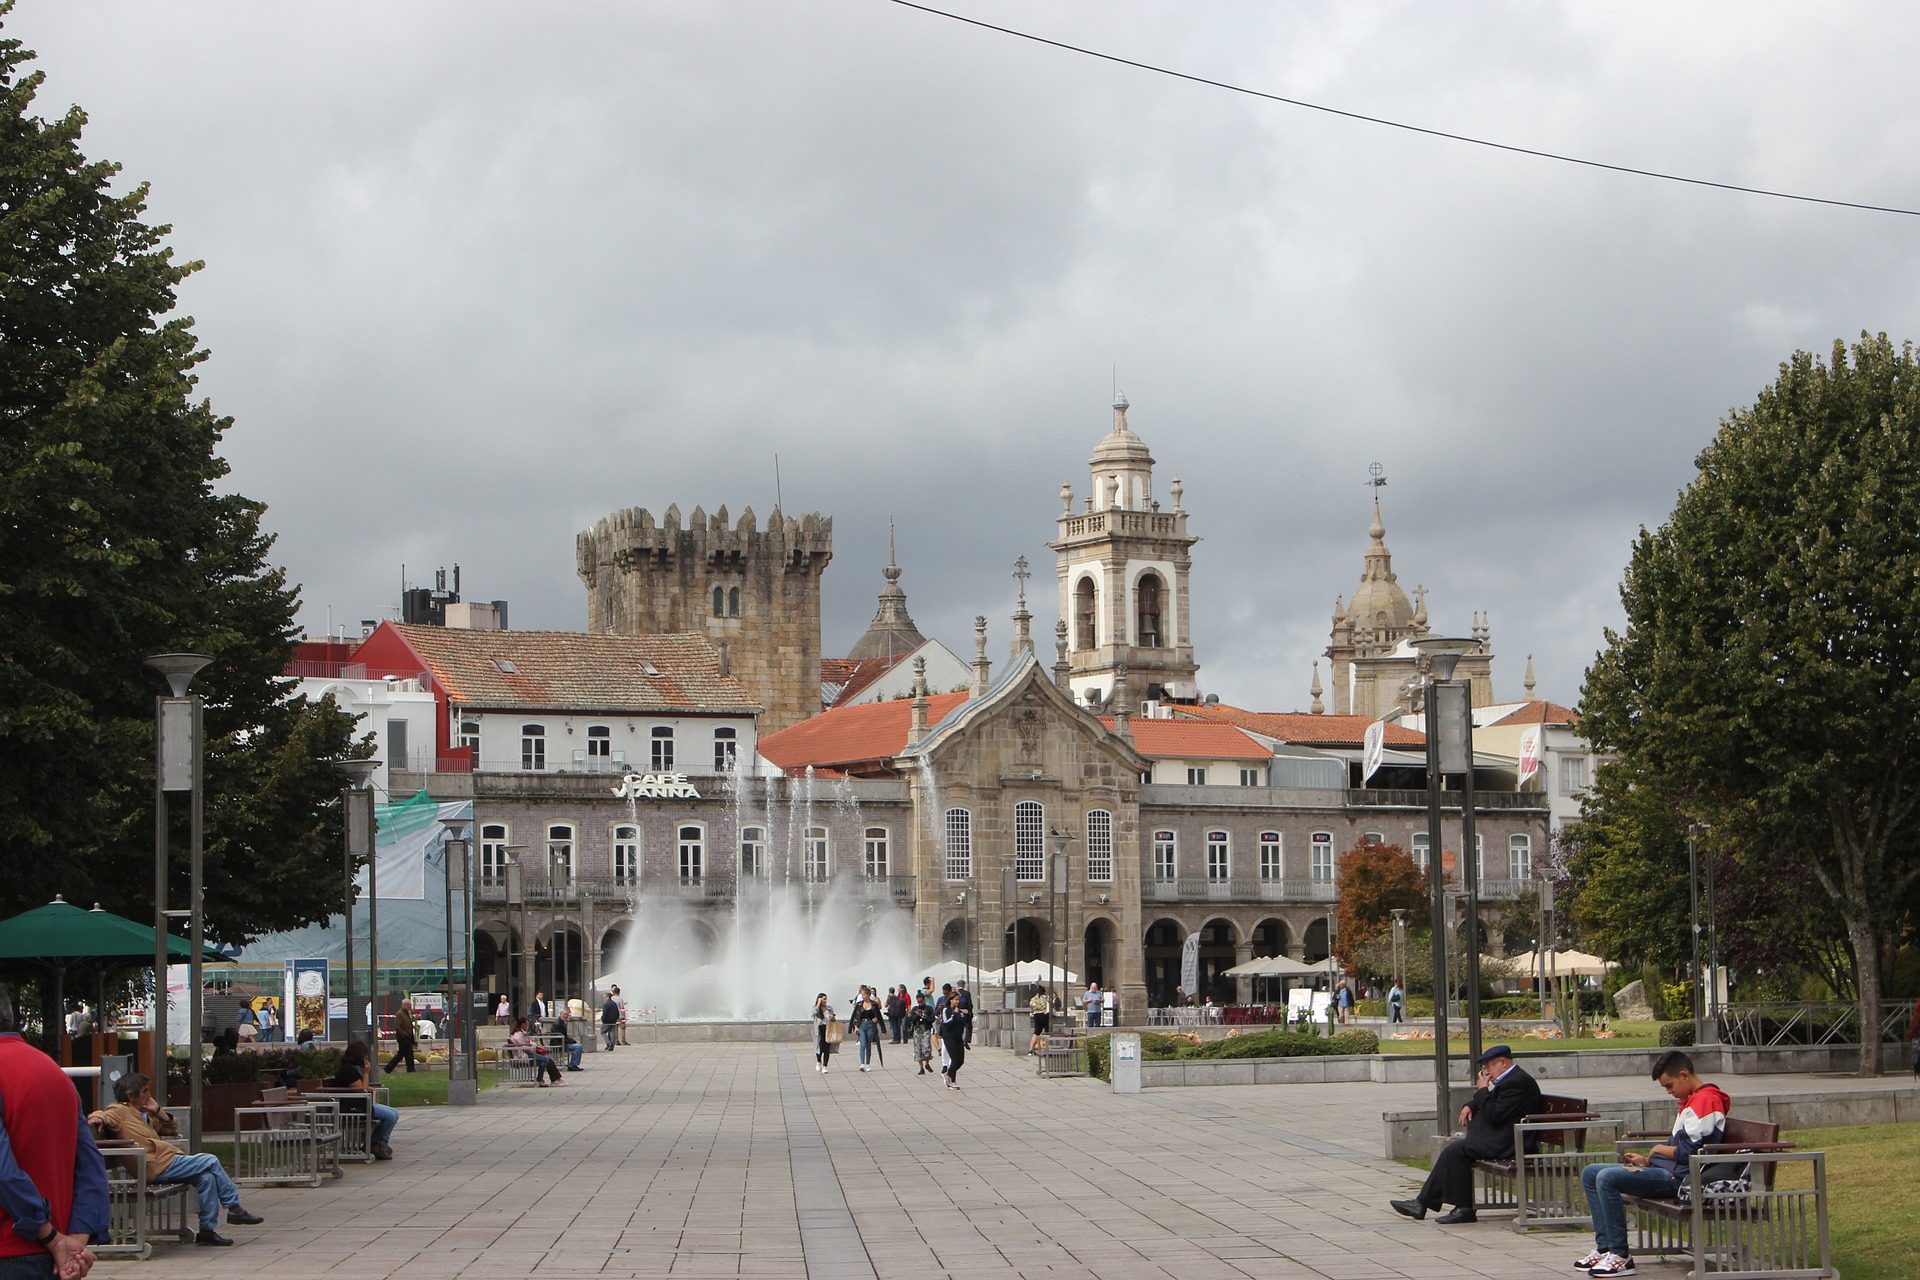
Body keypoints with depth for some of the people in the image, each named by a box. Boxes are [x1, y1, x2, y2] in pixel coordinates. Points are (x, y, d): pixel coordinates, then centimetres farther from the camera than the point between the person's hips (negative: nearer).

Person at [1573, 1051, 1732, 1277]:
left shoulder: (1705, 1100, -13)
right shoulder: (1691, 1100, 22)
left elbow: (1689, 1152, -19)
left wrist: (1660, 1150, -2)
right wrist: (1646, 1160, 13)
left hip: (1679, 1178, -11)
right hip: (1666, 1170, 11)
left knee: (1607, 1178, -26)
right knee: (1590, 1174, 8)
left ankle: (1620, 1256, -22)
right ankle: (1604, 1248, -1)